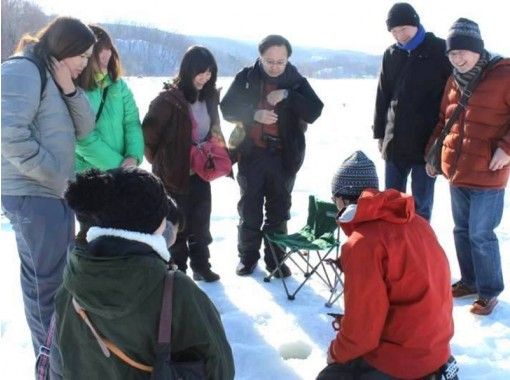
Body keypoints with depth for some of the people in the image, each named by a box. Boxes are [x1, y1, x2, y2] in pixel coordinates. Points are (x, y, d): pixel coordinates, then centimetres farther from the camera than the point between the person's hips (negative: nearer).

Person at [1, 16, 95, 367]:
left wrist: (70, 91, -5)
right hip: (33, 193, -9)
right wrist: (56, 176, -16)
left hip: (56, 192, 9)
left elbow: (84, 128, 11)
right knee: (46, 278, -1)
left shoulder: (54, 76, 16)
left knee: (62, 272, 16)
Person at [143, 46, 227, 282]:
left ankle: (200, 265, 28)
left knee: (201, 220, 14)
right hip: (175, 172, -6)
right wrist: (159, 161, -5)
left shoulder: (209, 96, 4)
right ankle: (177, 269, 21)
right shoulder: (169, 98, -19)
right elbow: (149, 130, -16)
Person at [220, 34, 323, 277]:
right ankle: (248, 256, 24)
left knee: (278, 210, 9)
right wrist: (254, 115, -17)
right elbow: (227, 109, -1)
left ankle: (275, 258, 23)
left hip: (284, 156, 0)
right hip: (251, 154, 0)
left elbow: (314, 112, -9)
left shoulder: (296, 82, 0)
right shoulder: (246, 78, -1)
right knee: (249, 208, 9)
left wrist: (287, 95, -20)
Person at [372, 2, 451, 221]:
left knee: (421, 203, 4)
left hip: (427, 141, -4)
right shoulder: (391, 55, 9)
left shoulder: (440, 50, -4)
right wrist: (380, 133, 14)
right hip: (395, 142, 4)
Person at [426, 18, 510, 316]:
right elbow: (443, 120, 21)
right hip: (457, 171, 7)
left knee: (480, 234, -2)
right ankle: (470, 280, 32)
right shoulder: (454, 82, 10)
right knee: (462, 230, 15)